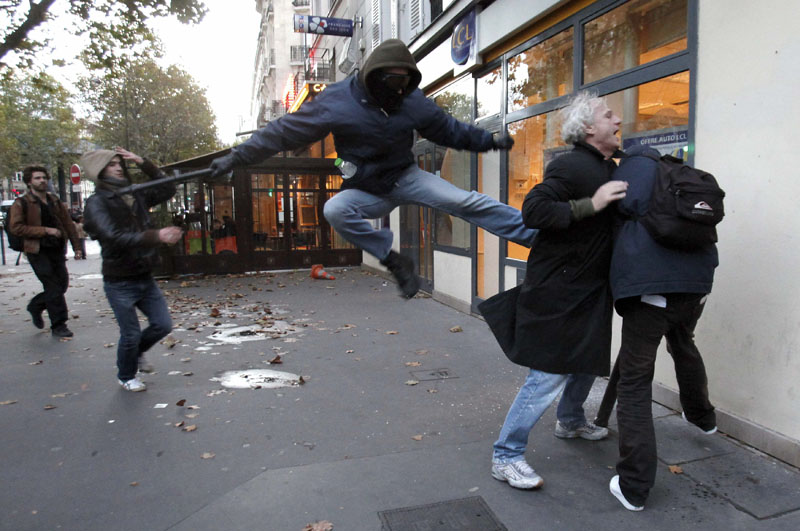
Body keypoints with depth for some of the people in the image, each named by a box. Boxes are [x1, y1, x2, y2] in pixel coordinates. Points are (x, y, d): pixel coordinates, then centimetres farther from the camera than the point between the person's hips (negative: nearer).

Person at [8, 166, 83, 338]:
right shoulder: (21, 203, -4)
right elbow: (15, 227, -11)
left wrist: (76, 246, 7)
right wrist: (45, 230, -17)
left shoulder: (55, 201, 12)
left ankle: (35, 307, 35)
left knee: (62, 284, 8)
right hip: (38, 252, -5)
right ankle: (58, 326, 4)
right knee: (54, 288, -7)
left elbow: (68, 223, 13)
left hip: (57, 250, 5)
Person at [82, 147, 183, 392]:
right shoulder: (96, 203, -12)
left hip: (145, 278, 5)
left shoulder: (135, 196, 5)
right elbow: (116, 237, -26)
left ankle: (137, 351, 39)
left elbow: (168, 189, 10)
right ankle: (126, 377, 30)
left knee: (163, 324, 8)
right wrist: (157, 236, -37)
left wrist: (143, 163, 0)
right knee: (131, 334, 2)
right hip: (119, 282, -5)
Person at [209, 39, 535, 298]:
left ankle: (536, 235, -11)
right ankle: (393, 260, -19)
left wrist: (490, 141, 3)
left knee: (465, 201, -16)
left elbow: (449, 130, 8)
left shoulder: (413, 101, -6)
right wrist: (237, 157, -12)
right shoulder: (336, 102, -15)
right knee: (335, 210, -31)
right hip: (366, 192, -1)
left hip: (406, 179, 1)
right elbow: (283, 132, -12)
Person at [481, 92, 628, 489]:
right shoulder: (571, 166, -17)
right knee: (550, 374, -9)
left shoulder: (608, 169, 14)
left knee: (589, 359, 23)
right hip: (558, 289, -10)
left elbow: (613, 221, 24)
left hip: (589, 288, 10)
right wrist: (590, 204, -30)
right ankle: (505, 456, 4)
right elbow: (533, 211, -27)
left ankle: (570, 421, 48)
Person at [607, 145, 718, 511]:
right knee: (684, 346, 37)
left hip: (648, 284, -7)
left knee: (634, 383, 1)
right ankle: (702, 416, 62)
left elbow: (627, 203, -8)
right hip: (696, 281, 7)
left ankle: (633, 486, 2)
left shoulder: (640, 159, 9)